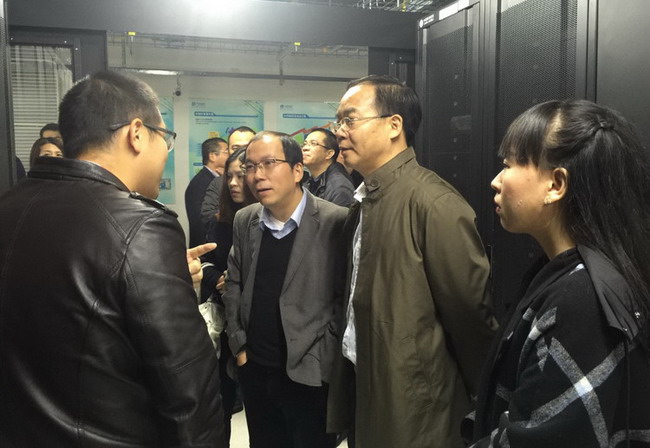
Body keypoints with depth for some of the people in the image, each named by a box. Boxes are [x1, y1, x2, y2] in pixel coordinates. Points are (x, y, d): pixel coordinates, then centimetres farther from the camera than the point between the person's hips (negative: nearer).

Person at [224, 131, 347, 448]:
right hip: (253, 369, 5)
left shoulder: (335, 222, -13)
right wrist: (239, 345, 7)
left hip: (309, 374, -4)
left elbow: (345, 296, -11)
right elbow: (233, 285, 11)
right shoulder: (244, 221, 3)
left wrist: (320, 357, -11)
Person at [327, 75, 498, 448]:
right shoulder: (365, 200, 5)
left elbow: (471, 308, -18)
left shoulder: (434, 203, -22)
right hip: (366, 387, 8)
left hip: (414, 408, -7)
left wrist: (479, 399, -6)